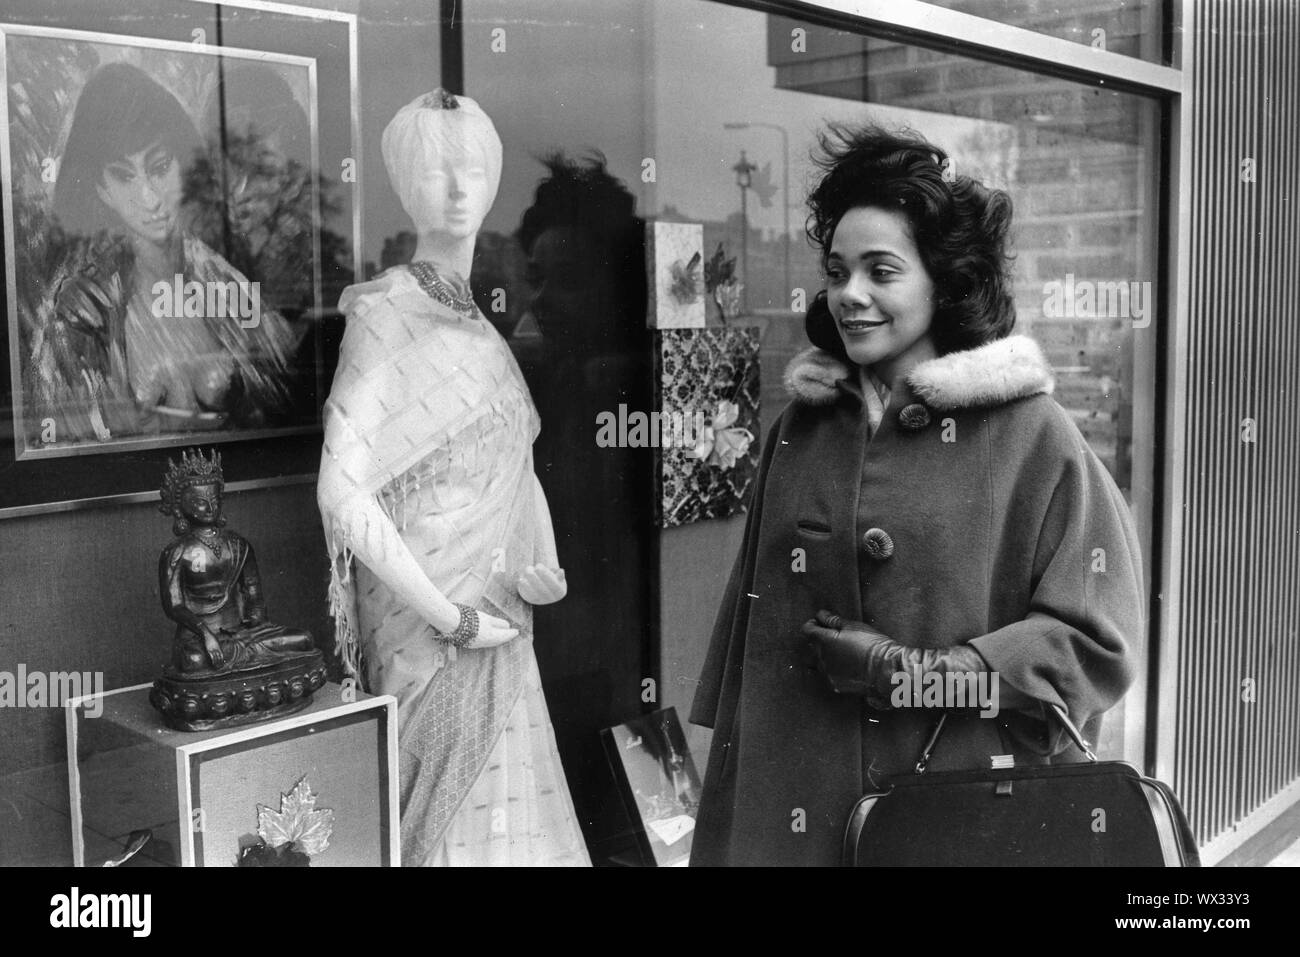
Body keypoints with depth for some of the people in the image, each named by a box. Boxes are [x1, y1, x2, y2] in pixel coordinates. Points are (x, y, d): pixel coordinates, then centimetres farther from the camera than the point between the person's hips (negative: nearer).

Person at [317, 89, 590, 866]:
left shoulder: (480, 331, 10)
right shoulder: (387, 318, -12)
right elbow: (343, 494, -22)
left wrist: (546, 565, -1)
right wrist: (450, 617, -18)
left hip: (500, 625, 7)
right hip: (430, 629, -7)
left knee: (507, 813, 15)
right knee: (451, 824, 5)